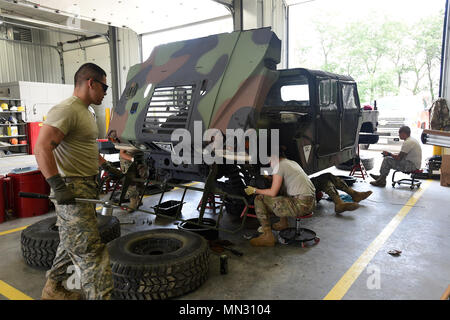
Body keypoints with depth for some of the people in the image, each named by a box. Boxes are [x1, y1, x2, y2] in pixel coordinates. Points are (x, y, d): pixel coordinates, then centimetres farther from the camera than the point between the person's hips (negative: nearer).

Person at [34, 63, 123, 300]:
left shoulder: (85, 112, 17)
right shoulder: (66, 110, -17)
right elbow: (42, 148, -26)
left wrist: (108, 167, 30)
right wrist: (58, 186, -32)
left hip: (86, 187, 11)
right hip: (71, 191, -11)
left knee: (72, 244, 22)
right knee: (90, 251, -7)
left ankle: (53, 290, 39)